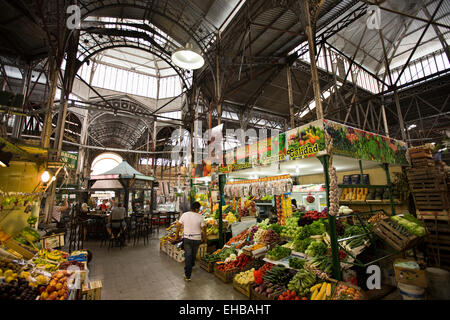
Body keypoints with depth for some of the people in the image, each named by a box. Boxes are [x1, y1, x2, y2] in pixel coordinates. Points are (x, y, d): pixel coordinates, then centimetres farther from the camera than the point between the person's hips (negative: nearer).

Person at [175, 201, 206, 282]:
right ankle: (191, 265, 45)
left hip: (187, 238, 1)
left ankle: (187, 275, 9)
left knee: (187, 255, 7)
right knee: (194, 254, 21)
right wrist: (204, 238, 7)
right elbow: (203, 229, -8)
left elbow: (178, 225, 0)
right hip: (197, 239, -1)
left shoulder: (184, 214, -6)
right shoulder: (200, 217, -12)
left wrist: (177, 234, 16)